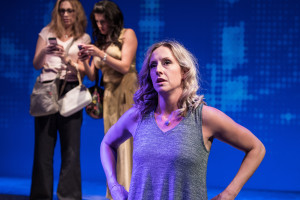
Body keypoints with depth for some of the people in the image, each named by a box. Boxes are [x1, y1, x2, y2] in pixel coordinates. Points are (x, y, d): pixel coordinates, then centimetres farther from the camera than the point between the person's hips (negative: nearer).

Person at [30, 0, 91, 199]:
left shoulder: (83, 38, 10)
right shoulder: (47, 33, 12)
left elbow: (83, 71, 2)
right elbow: (36, 65, 7)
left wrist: (66, 58, -16)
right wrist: (44, 52, -14)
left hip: (70, 91, 0)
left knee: (71, 149, -5)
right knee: (43, 147, -2)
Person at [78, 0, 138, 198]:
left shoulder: (127, 35, 3)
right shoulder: (100, 42, 16)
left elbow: (124, 66, -7)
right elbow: (93, 75, 13)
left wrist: (100, 54, -13)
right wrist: (85, 62, -6)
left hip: (127, 92, -5)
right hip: (109, 95, 5)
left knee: (127, 141, -10)